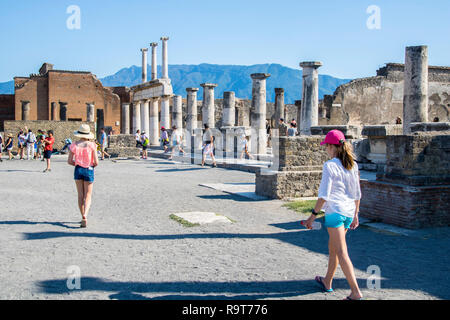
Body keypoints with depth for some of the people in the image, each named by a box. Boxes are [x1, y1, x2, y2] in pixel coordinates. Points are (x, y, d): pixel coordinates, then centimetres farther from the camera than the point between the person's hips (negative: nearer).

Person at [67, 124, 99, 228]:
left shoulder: (74, 145, -3)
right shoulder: (91, 145, -10)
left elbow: (69, 161, -1)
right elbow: (96, 162, -10)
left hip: (78, 170, 2)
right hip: (89, 170, -2)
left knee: (80, 195, 13)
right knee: (88, 196, 5)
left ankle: (83, 217, 17)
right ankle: (85, 215, -18)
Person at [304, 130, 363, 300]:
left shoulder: (330, 165, -13)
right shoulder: (352, 165, 8)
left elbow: (324, 195, -16)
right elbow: (357, 194, 12)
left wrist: (313, 214, -9)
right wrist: (355, 215, 20)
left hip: (335, 212, -8)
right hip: (349, 211, 8)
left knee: (342, 253, -4)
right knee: (333, 247, 22)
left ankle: (356, 292, -7)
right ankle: (327, 282, 37)